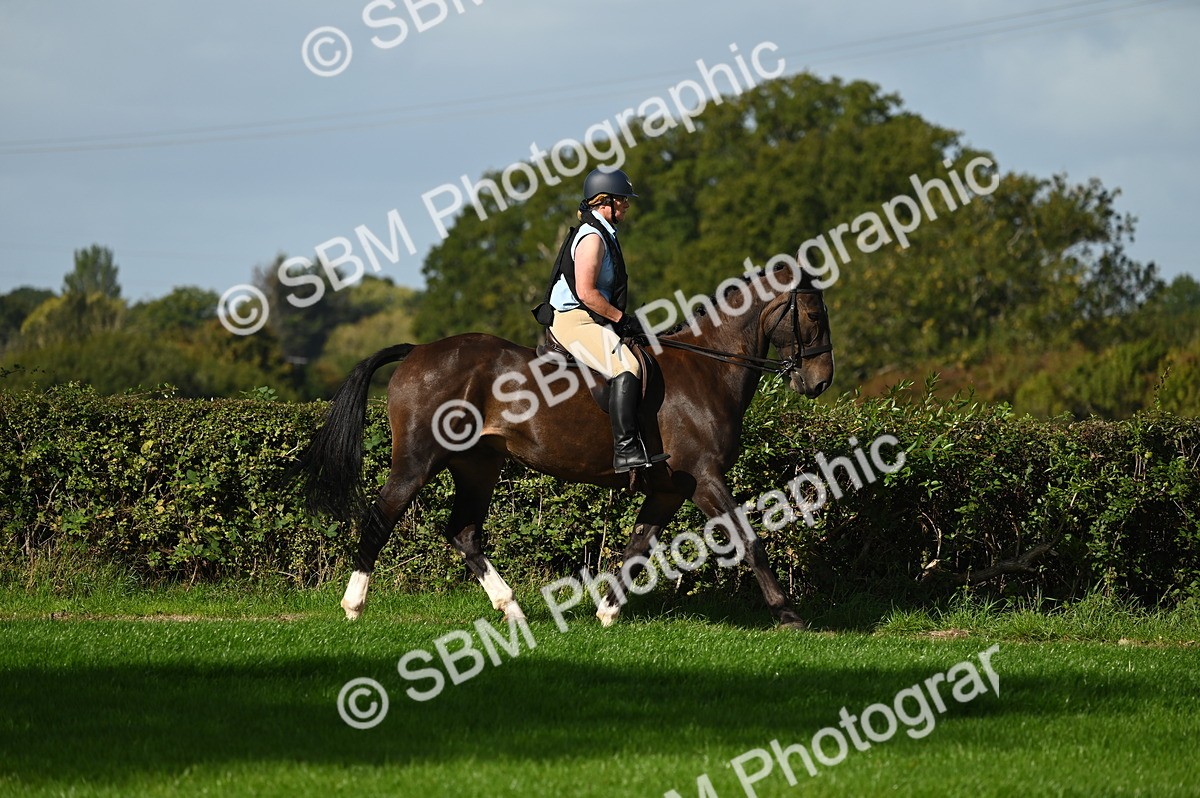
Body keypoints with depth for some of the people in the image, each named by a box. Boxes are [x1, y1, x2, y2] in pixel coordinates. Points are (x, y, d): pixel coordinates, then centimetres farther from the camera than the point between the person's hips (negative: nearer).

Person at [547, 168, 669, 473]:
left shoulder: (604, 235, 19)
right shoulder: (592, 238, -15)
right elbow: (586, 292, -23)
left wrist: (624, 319, 16)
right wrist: (623, 319, -16)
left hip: (592, 321, 11)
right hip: (575, 322, -11)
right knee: (626, 367, -26)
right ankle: (626, 450, -33)